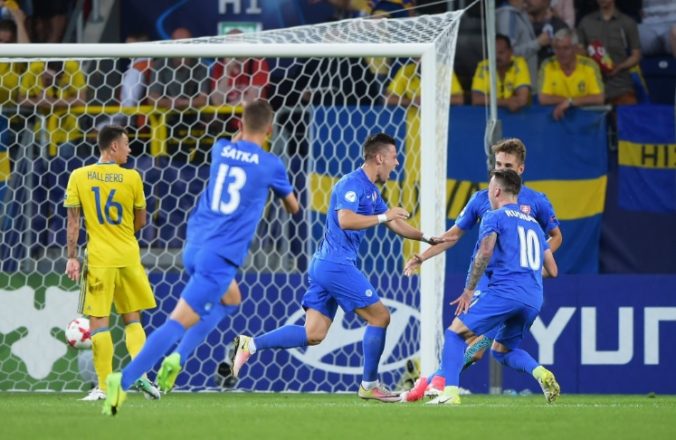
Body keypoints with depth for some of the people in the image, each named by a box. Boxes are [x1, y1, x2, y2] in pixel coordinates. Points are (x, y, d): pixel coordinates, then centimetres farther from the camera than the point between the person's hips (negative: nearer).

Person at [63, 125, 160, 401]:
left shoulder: (79, 177, -2)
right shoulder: (131, 177, -3)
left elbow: (73, 221, -3)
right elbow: (140, 222, 6)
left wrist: (71, 257, 0)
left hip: (98, 258, -1)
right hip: (129, 257, 1)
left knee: (99, 321, 1)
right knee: (132, 319, 14)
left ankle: (104, 386, -3)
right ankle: (140, 374, -1)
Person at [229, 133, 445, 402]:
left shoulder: (371, 190, 19)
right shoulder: (351, 184, -12)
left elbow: (396, 224, 29)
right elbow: (345, 219, -28)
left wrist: (427, 238, 24)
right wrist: (383, 217, -22)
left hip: (324, 266, 10)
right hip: (337, 265, -10)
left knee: (313, 334, 2)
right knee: (379, 317, -1)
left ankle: (250, 345, -5)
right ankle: (369, 385, 7)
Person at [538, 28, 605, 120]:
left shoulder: (590, 66, -4)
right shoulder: (547, 66, -2)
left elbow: (599, 99, -11)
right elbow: (543, 99, -11)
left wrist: (570, 102, -20)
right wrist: (583, 100, -11)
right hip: (559, 116, 0)